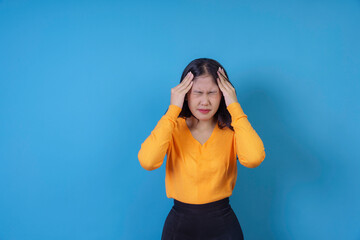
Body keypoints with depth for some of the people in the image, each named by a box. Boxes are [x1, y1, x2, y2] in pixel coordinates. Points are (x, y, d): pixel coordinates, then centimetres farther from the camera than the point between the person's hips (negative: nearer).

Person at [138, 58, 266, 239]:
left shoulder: (231, 130, -7)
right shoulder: (173, 128, -8)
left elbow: (253, 159, -29)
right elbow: (147, 162, -27)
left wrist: (234, 107, -22)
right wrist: (173, 109, -24)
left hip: (223, 225, 0)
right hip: (180, 225, 0)